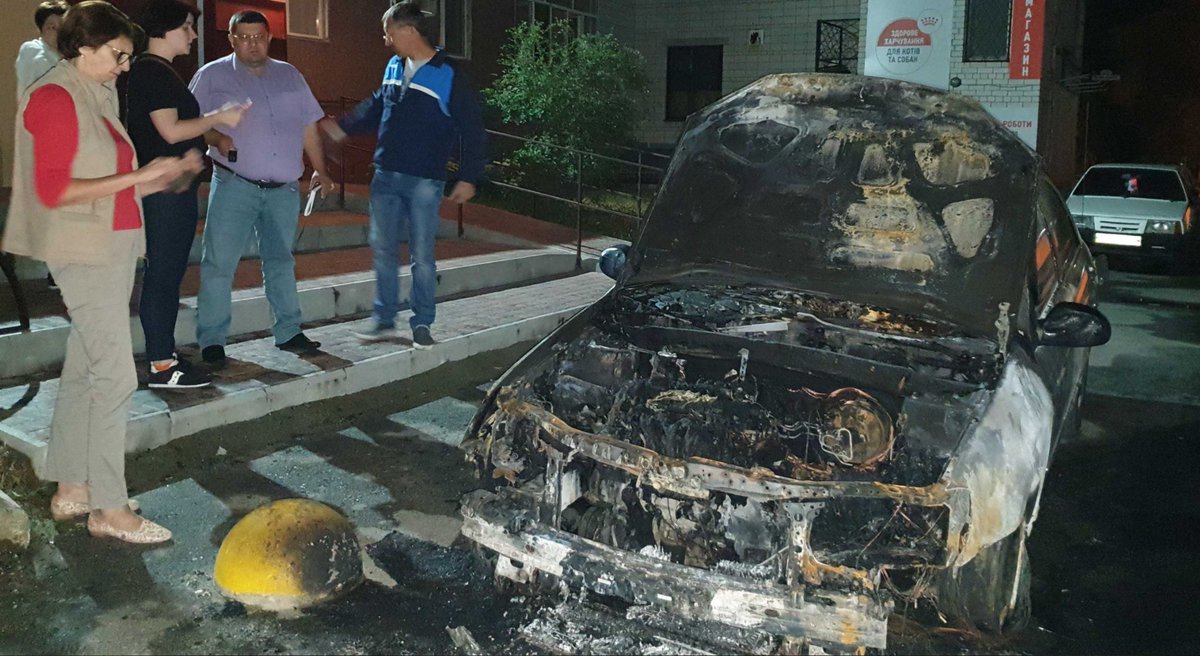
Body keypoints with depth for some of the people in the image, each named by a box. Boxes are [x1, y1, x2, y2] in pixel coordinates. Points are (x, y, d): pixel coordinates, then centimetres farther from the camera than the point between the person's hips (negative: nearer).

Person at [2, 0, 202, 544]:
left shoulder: (95, 97, 15)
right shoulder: (54, 98, -11)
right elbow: (53, 190, -18)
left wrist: (159, 180, 5)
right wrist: (136, 177, -20)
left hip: (109, 249, 9)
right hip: (85, 253, -9)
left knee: (83, 372, 13)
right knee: (114, 376, -9)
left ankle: (70, 490, 23)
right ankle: (109, 510, -2)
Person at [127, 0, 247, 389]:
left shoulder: (155, 71, 18)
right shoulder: (153, 71, -13)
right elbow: (171, 130, -20)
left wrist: (211, 132, 19)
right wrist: (219, 118, -11)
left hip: (171, 188, 11)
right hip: (166, 190, -11)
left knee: (167, 273, 13)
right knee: (163, 274, -7)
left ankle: (164, 356, 20)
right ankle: (163, 367, -3)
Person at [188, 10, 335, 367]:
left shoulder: (289, 75, 14)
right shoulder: (212, 75, 3)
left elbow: (308, 127, 16)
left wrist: (321, 171, 13)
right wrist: (216, 138, -19)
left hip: (285, 190, 4)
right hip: (235, 186, -4)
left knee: (281, 261, 13)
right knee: (219, 263, -5)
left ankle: (288, 333, 21)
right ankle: (211, 340, 1)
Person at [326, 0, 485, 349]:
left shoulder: (448, 77, -11)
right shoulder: (393, 67, 8)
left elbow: (473, 131, -9)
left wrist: (468, 177, -12)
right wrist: (343, 127, 21)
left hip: (424, 182, -6)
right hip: (385, 176, 6)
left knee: (422, 256, 1)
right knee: (383, 251, 9)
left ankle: (422, 324, 13)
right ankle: (385, 320, 20)